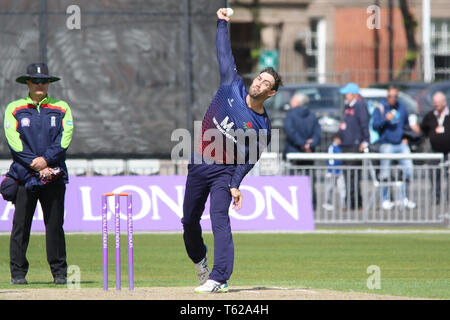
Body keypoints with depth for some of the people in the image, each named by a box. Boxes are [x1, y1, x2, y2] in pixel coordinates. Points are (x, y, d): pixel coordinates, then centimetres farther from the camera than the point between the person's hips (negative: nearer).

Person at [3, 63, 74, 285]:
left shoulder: (61, 108, 12)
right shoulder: (14, 109, 7)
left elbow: (64, 140, 1)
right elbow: (14, 143, -3)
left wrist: (46, 159, -15)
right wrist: (37, 167, -13)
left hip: (54, 175, 1)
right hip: (24, 175, -1)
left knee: (55, 225, -1)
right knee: (20, 225, -3)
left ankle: (59, 272, 3)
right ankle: (18, 272, 1)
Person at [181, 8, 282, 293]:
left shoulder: (262, 126, -8)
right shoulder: (232, 88, -1)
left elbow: (248, 158, -10)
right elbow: (225, 55, 4)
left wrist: (236, 185, -20)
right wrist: (222, 23, 6)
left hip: (224, 172, -4)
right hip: (199, 165, 4)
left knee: (220, 221, -18)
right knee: (189, 220, 12)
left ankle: (219, 279, -23)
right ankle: (200, 259, 40)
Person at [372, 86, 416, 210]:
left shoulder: (402, 108, 12)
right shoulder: (380, 109, 0)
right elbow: (375, 125, -7)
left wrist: (406, 137, 10)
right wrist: (385, 119, -23)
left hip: (401, 144, 4)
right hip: (386, 145, -4)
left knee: (408, 169, -5)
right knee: (385, 174, -3)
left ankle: (403, 198, 8)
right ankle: (385, 200, 8)